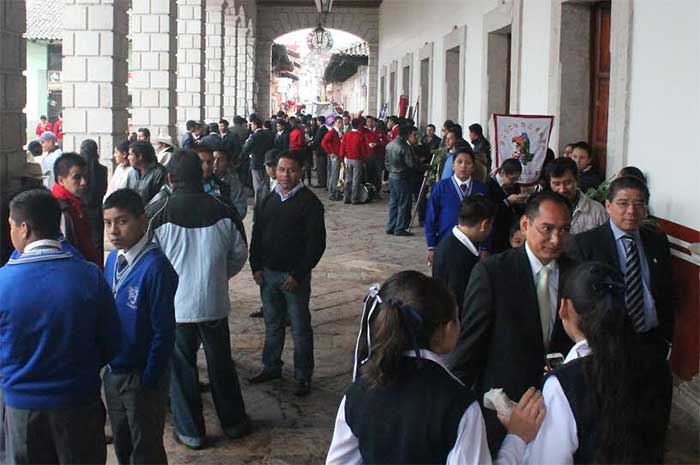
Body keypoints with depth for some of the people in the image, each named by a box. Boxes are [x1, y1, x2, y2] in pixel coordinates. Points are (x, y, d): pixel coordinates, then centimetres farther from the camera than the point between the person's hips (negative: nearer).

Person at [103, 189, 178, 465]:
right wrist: (107, 365, 8)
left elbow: (164, 331, -20)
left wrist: (150, 380, -17)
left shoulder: (155, 267, -23)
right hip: (113, 371, 7)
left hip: (142, 377, -7)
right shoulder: (113, 259, 0)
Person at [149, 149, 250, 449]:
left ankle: (190, 431, 20)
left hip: (176, 305, -2)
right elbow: (239, 255, 4)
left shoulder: (161, 218, -15)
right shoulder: (224, 213, -8)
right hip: (215, 303, 2)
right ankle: (233, 421, 31)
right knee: (221, 362, 17)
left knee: (182, 367, 11)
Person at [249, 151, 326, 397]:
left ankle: (303, 377, 12)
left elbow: (317, 243, -11)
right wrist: (256, 267, 2)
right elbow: (256, 236, 14)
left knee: (300, 328, 3)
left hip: (295, 276, -5)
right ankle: (271, 367, 30)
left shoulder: (309, 202, -8)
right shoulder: (268, 200, 8)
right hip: (268, 273, 5)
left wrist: (298, 274, -15)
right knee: (272, 324, 16)